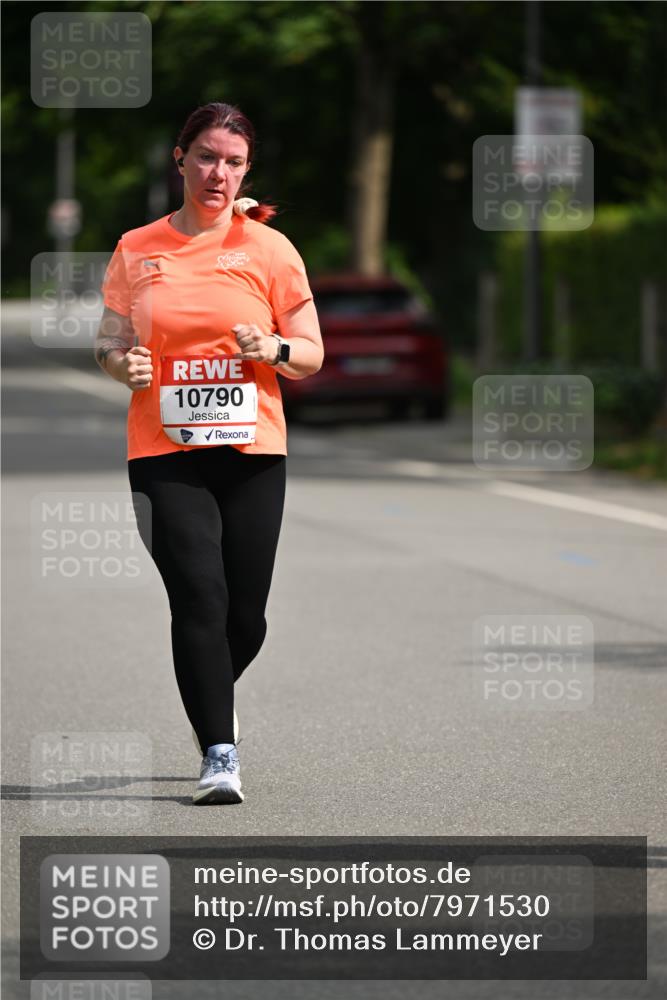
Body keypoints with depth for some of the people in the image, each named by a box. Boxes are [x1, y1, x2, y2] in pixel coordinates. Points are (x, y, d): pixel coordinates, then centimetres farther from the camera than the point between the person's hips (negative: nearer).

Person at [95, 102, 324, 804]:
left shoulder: (269, 249, 4)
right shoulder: (136, 250, 6)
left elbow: (312, 355, 7)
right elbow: (107, 341, 12)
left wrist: (272, 349, -14)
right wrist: (121, 361, -11)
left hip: (253, 454, 1)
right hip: (165, 454, -1)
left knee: (245, 617, 2)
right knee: (200, 598, -15)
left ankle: (208, 704, 34)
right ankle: (219, 753, -10)